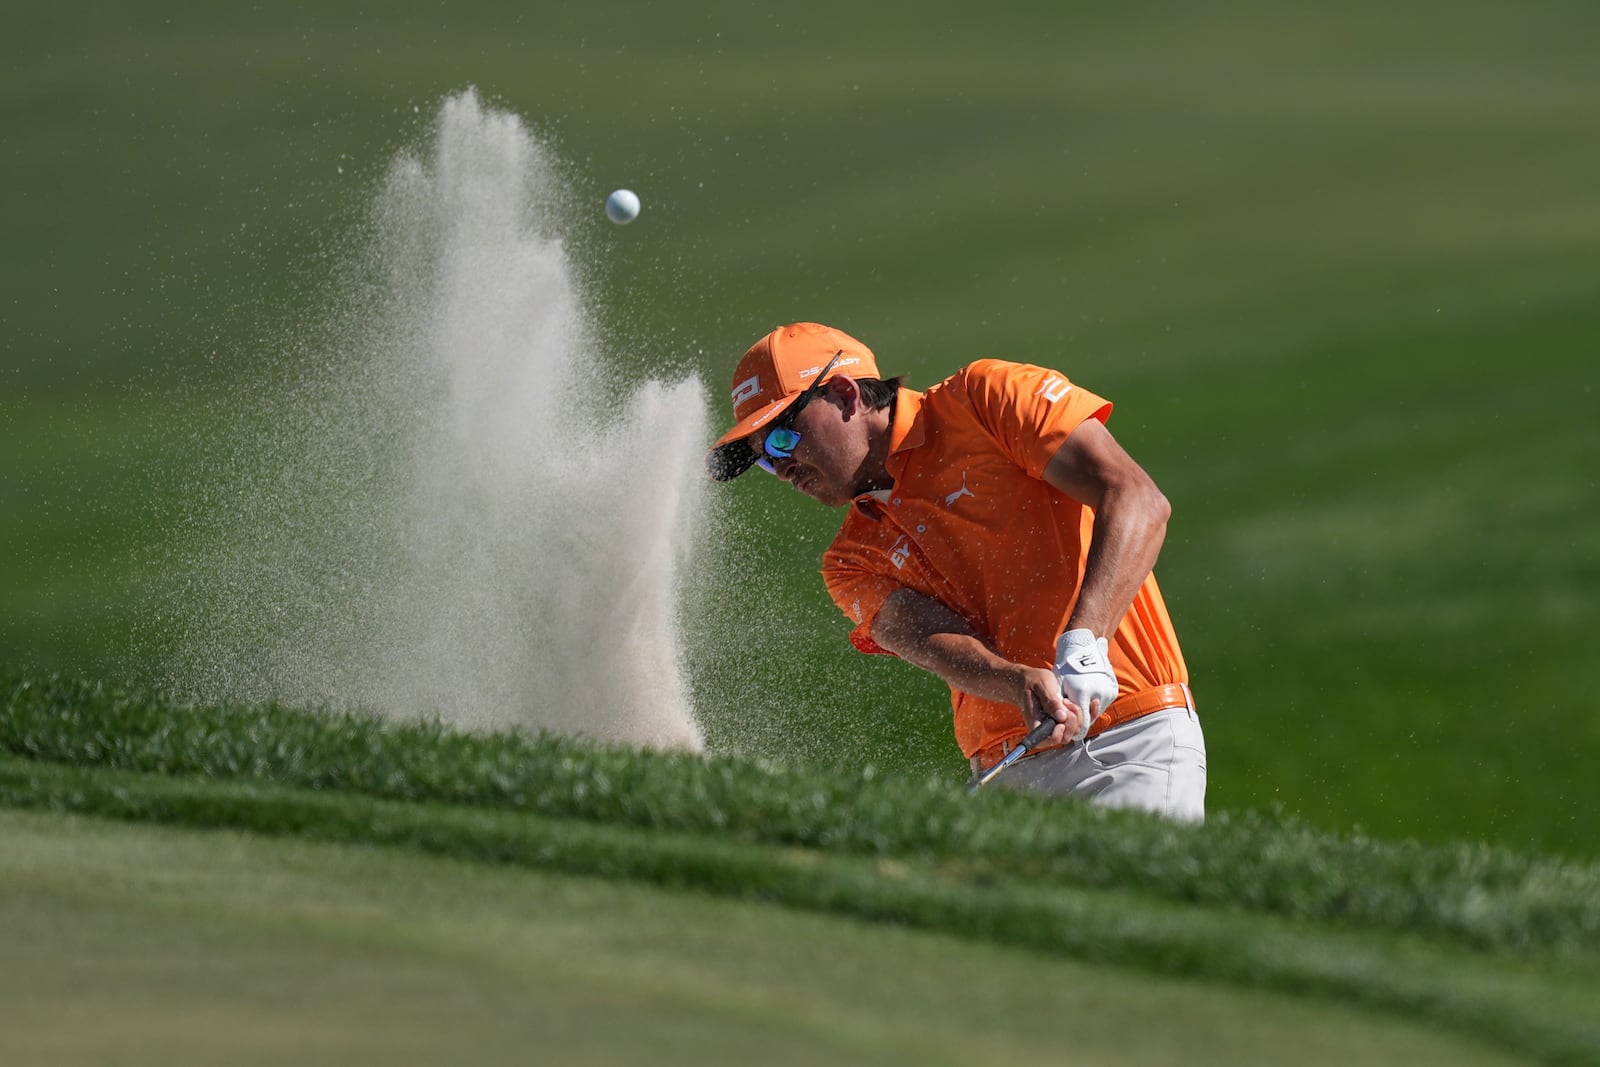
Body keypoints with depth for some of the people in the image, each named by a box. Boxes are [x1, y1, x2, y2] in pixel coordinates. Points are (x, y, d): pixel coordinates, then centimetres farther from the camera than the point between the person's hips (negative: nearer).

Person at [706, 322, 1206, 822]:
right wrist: (1021, 685, -27)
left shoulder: (990, 398, 1)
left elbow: (1136, 501, -10)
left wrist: (1082, 647, -24)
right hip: (1005, 775, 6)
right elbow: (933, 641, -4)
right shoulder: (854, 564, 15)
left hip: (1132, 742, -6)